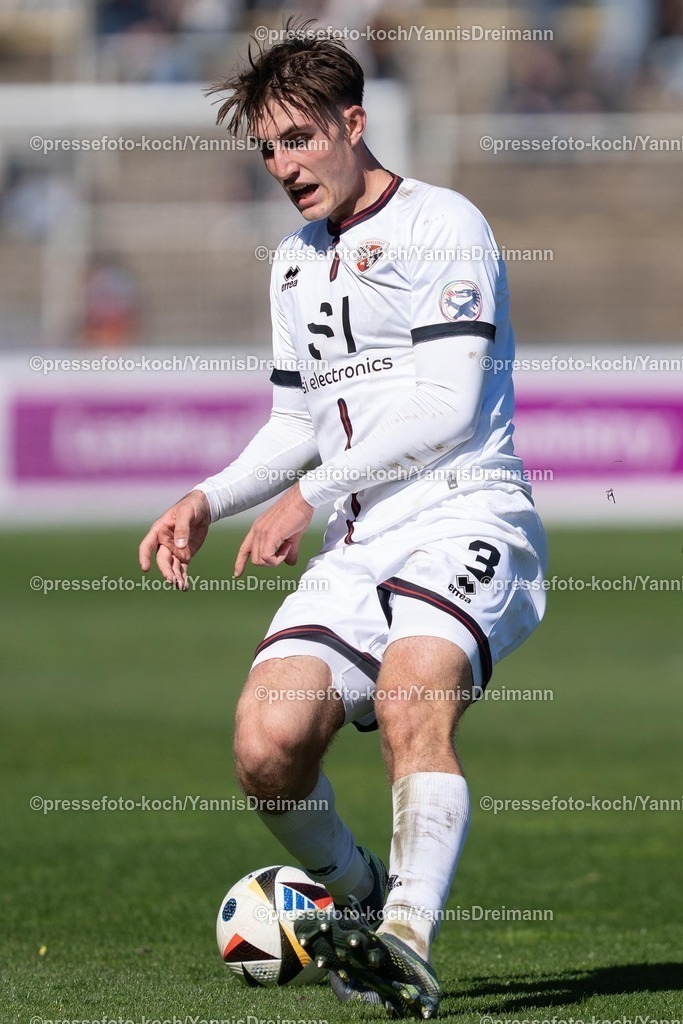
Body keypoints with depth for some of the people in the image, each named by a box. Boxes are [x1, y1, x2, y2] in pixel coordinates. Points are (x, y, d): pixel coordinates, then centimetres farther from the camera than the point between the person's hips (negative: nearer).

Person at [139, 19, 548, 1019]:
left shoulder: (441, 225, -3)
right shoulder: (294, 263, 23)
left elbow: (450, 409, -12)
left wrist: (308, 495, -10)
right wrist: (209, 500, 14)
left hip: (464, 524, -7)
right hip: (356, 551, 7)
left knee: (411, 702, -34)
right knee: (266, 744, -14)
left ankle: (409, 942, -43)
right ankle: (359, 895, 12)